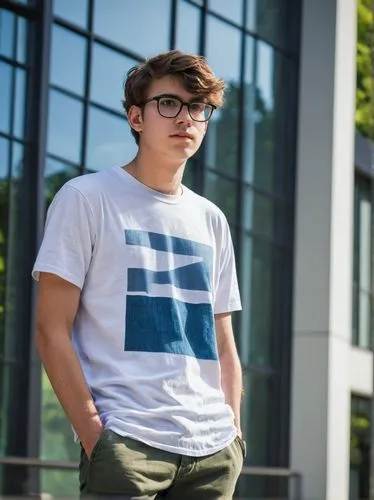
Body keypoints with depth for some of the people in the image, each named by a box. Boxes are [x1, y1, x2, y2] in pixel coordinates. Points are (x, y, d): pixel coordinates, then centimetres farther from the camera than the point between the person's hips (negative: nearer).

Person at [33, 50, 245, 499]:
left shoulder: (211, 221, 17)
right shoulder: (86, 198, 1)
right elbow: (52, 331, -4)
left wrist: (232, 430, 8)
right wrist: (93, 434, -11)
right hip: (127, 444, -5)